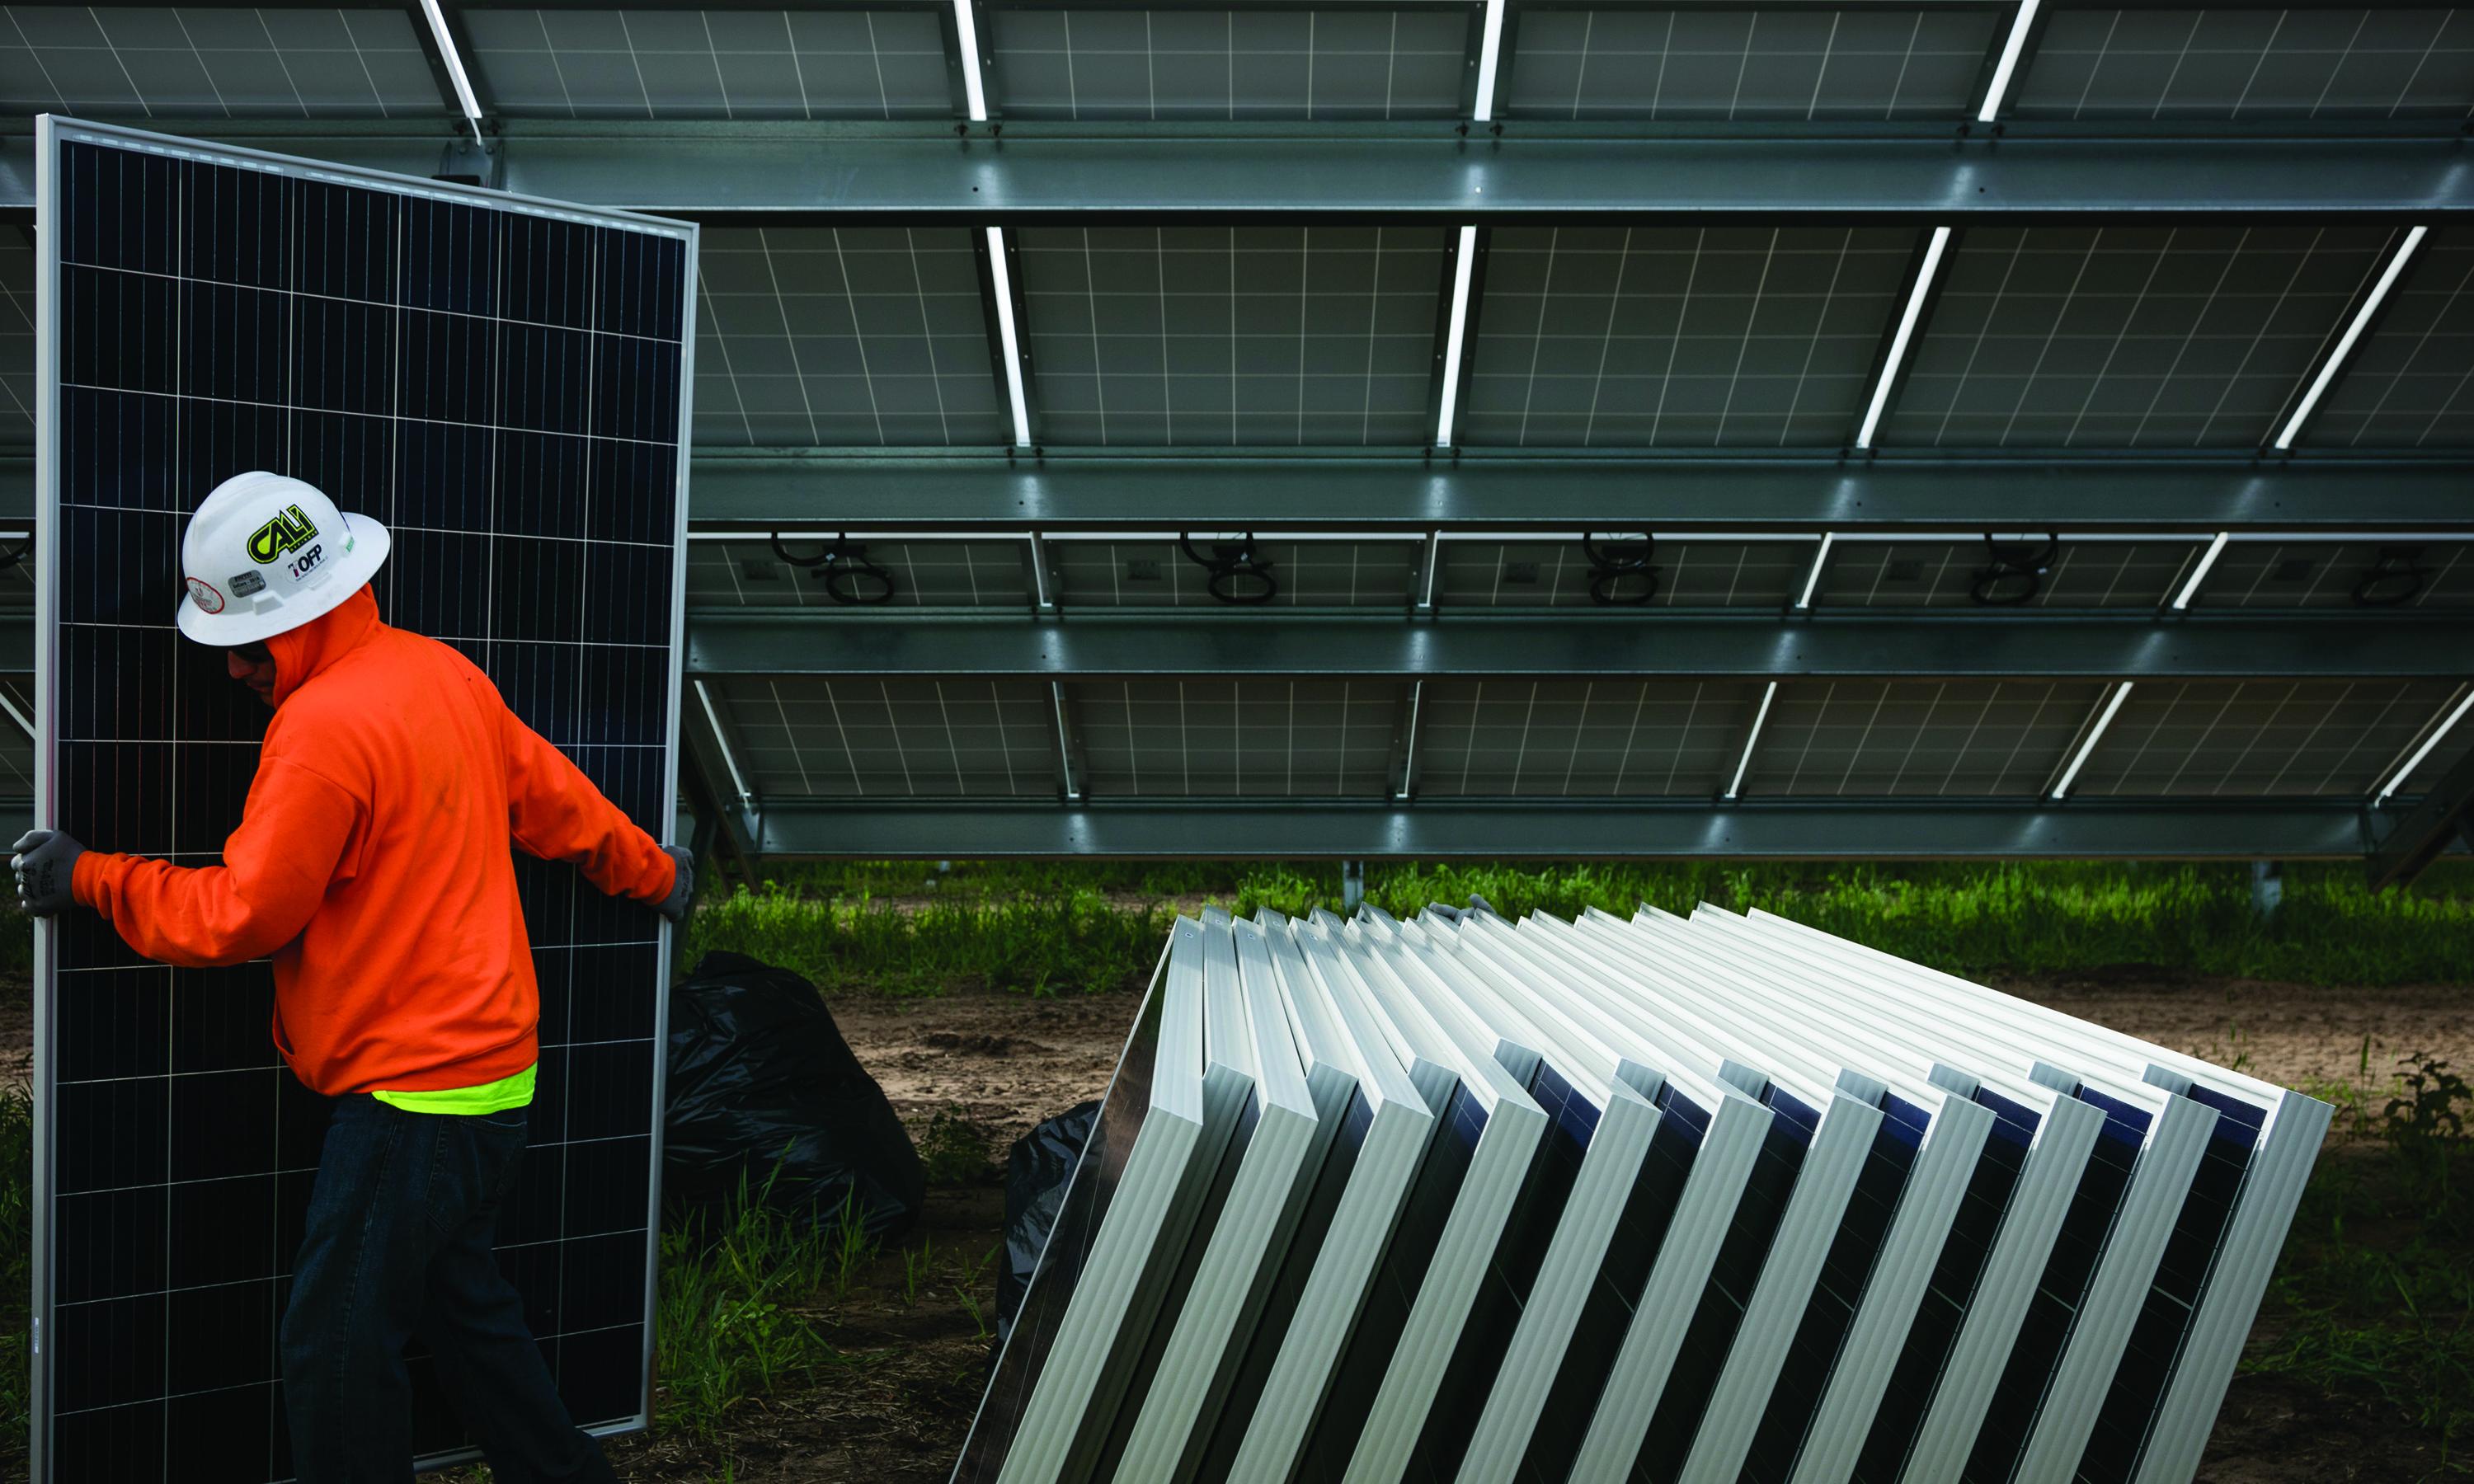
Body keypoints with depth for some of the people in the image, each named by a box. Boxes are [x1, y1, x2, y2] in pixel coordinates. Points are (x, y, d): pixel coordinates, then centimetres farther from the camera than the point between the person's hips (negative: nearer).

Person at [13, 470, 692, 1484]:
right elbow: (554, 798, 17)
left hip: (411, 1088, -10)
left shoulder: (323, 726, -21)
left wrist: (88, 878, -4)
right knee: (456, 1296, 22)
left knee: (337, 1347, 1)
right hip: (489, 1063, 10)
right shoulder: (445, 673, 6)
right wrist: (654, 873, 31)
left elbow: (239, 915, -16)